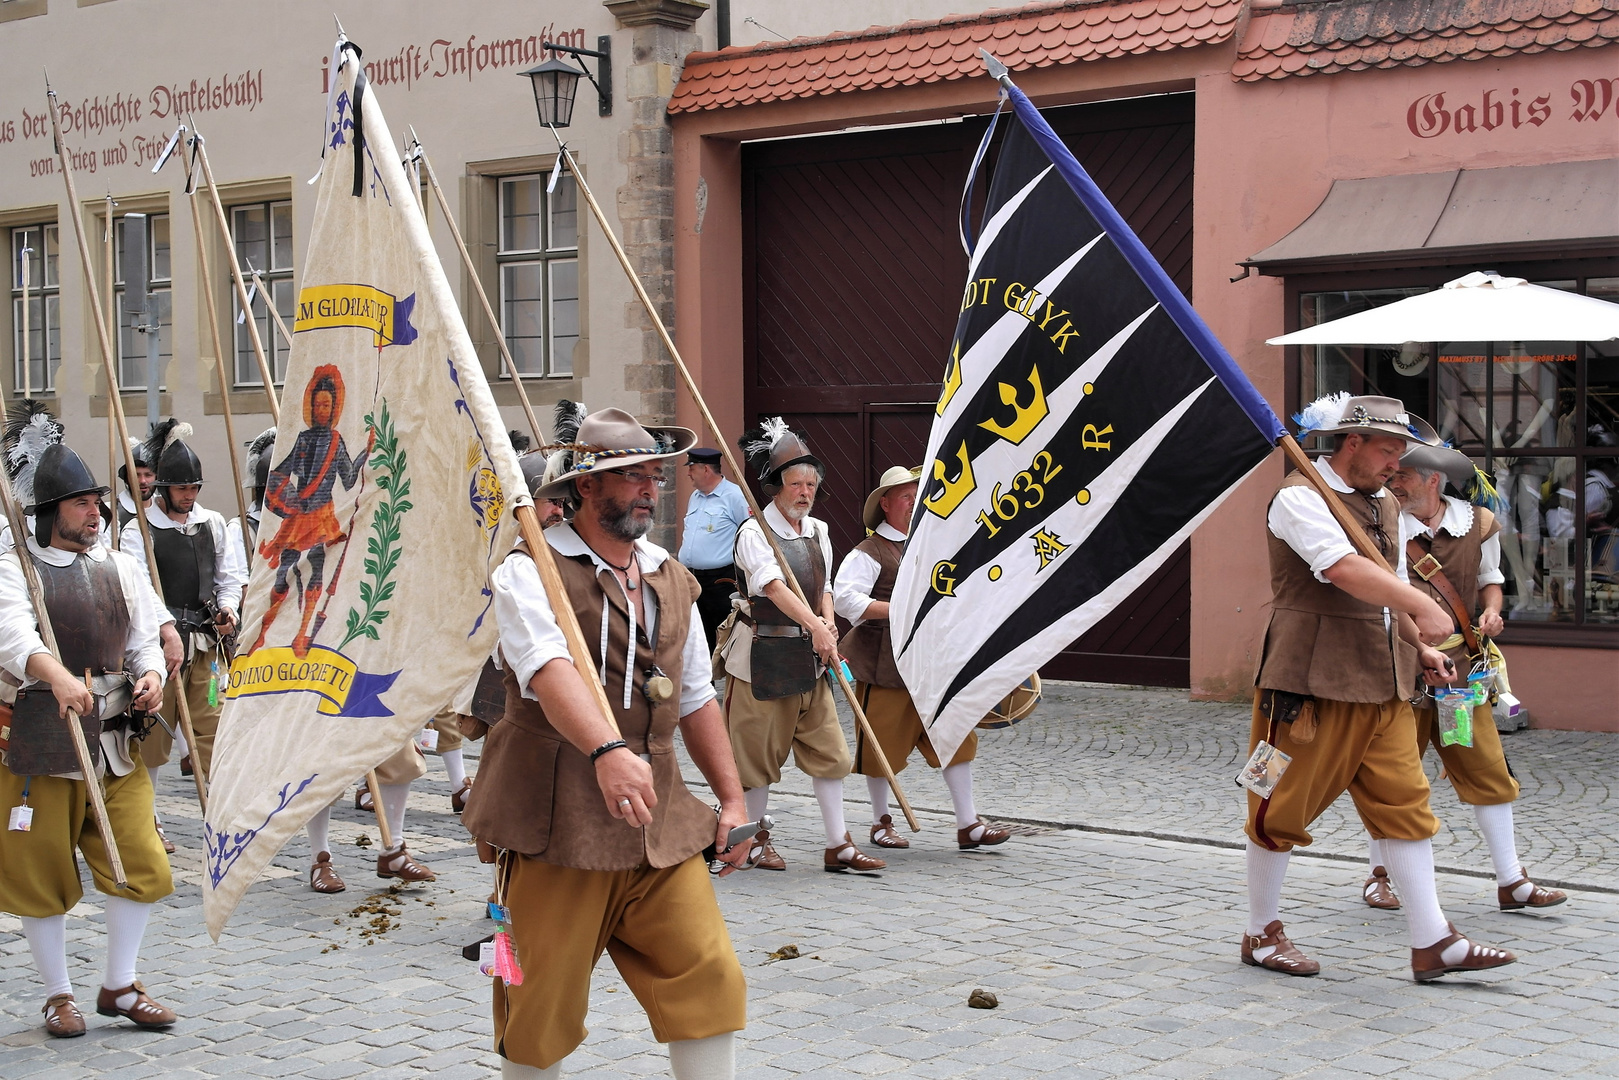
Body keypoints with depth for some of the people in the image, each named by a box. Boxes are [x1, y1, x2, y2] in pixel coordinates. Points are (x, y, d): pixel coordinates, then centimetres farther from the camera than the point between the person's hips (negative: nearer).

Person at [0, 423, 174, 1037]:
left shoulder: (121, 568, 13)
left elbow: (144, 638, 15)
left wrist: (150, 673, -8)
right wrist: (55, 673, -43)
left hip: (118, 738, 5)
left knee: (139, 863, 2)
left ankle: (120, 986, 18)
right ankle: (58, 996, 18)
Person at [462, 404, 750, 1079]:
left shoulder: (671, 580, 14)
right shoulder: (531, 572, -9)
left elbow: (697, 699, 20)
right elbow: (551, 670, -28)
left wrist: (731, 798, 14)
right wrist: (608, 750, -44)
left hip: (659, 824, 6)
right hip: (557, 824, -5)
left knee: (709, 980, -2)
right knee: (543, 1004, 3)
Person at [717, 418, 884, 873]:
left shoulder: (818, 532, 10)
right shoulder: (754, 533, -12)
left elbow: (824, 587, 11)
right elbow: (775, 587, -25)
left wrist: (828, 623, -11)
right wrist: (815, 626, -38)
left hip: (809, 656, 6)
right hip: (761, 654, -6)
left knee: (828, 747, 3)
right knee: (759, 747, 4)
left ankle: (838, 844, 7)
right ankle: (755, 837, 20)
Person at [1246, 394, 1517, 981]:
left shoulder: (1383, 504, 17)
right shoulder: (1301, 496, -12)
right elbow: (1345, 569, -27)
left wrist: (1418, 646, 12)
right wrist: (1422, 605, -35)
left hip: (1382, 683, 8)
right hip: (1312, 680, -8)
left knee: (1405, 803, 3)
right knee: (1282, 810, 2)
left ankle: (1432, 943, 6)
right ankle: (1261, 934, 17)